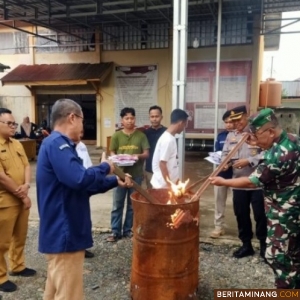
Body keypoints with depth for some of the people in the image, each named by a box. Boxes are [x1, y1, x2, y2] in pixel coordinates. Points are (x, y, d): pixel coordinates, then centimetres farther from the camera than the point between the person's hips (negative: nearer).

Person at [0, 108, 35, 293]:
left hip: (21, 199, 8)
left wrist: (27, 185, -10)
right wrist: (22, 196, -13)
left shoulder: (17, 144, 9)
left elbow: (26, 166, 9)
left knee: (20, 237, 20)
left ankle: (17, 266, 37)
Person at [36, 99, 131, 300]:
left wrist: (115, 181, 20)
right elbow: (80, 179, -34)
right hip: (65, 234, -10)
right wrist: (105, 168, -14)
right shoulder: (57, 144, -19)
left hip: (60, 232, 11)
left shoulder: (58, 144, 14)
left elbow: (83, 185, 20)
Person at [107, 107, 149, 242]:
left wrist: (138, 156, -20)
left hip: (136, 174, 1)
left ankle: (128, 230, 24)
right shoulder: (116, 135, 1)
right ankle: (115, 231, 15)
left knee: (132, 204, 10)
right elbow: (112, 153, 3)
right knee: (117, 204, 3)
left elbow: (146, 153, 0)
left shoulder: (141, 135, 2)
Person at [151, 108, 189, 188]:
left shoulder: (170, 137, 7)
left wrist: (176, 180, 18)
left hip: (170, 182, 9)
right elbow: (162, 164, -21)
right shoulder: (168, 140, -21)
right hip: (163, 185, -9)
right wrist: (169, 185, -17)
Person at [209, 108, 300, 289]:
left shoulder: (278, 155, -30)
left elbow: (252, 182, -22)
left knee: (277, 255, 1)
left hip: (285, 213, -10)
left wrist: (223, 182, -11)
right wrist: (259, 144, 6)